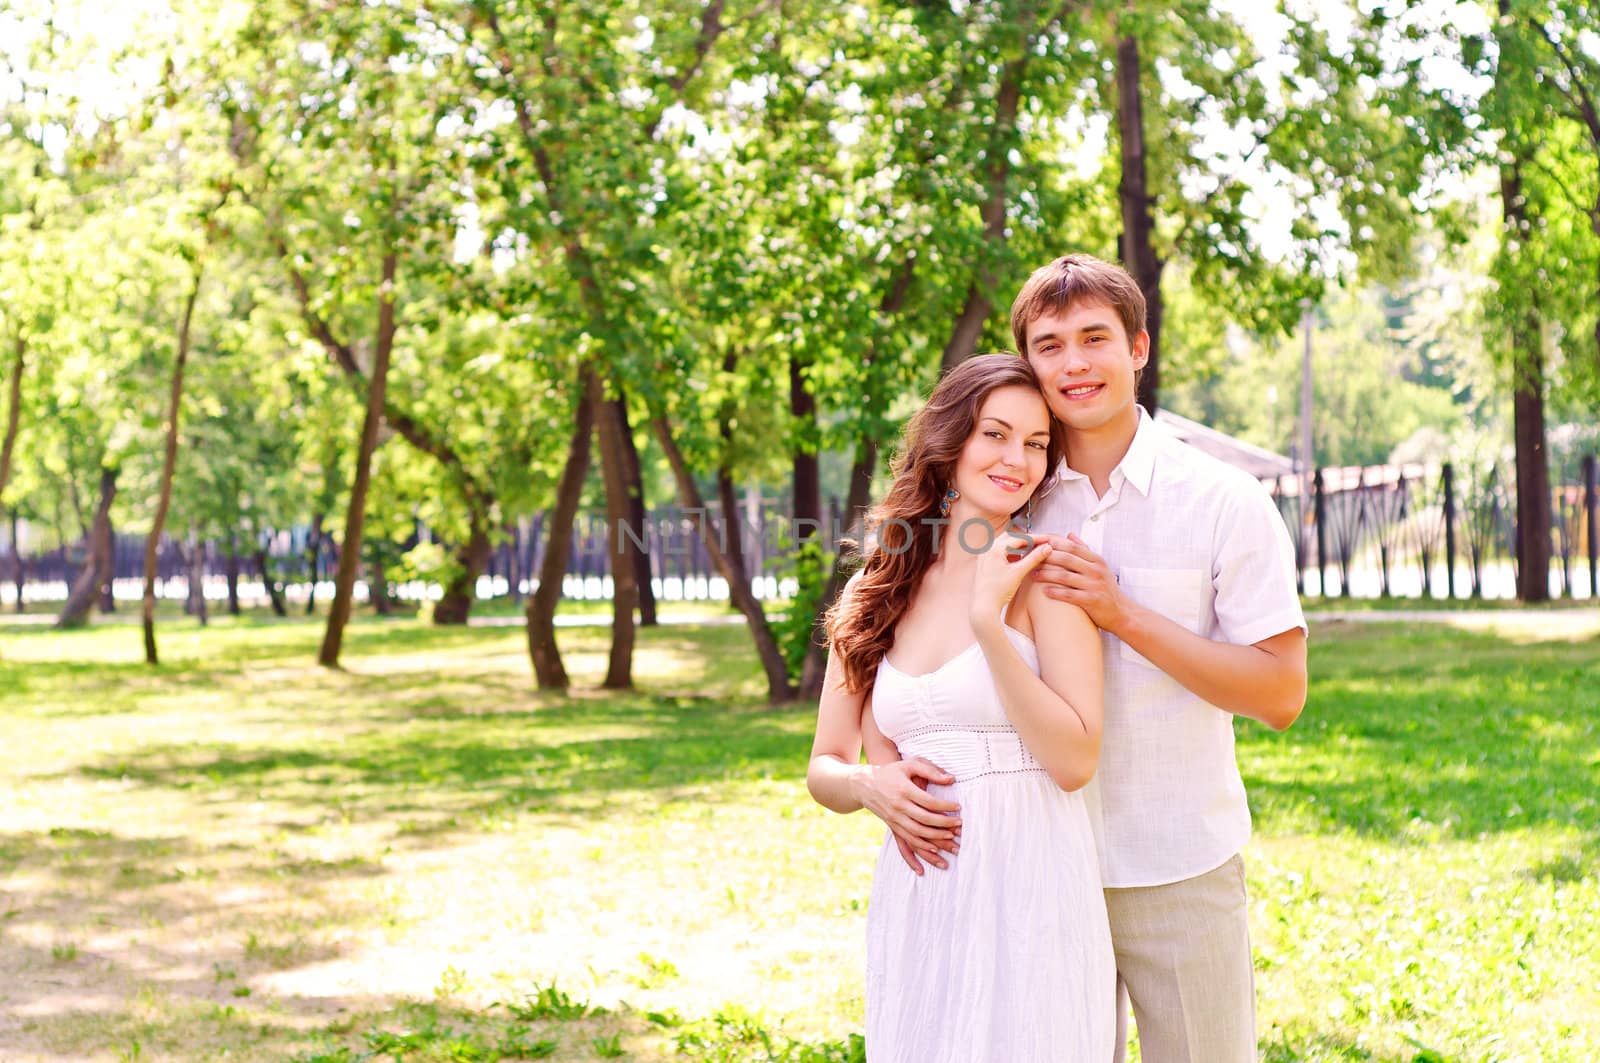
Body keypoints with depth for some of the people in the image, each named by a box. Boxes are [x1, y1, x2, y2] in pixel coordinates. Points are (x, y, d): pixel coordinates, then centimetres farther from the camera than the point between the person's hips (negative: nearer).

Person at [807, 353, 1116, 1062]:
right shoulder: (873, 596, 8)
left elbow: (1075, 761, -12)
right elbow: (824, 768, 13)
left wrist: (988, 621, -16)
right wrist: (872, 785, -9)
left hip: (1029, 893, -4)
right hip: (914, 904, 4)